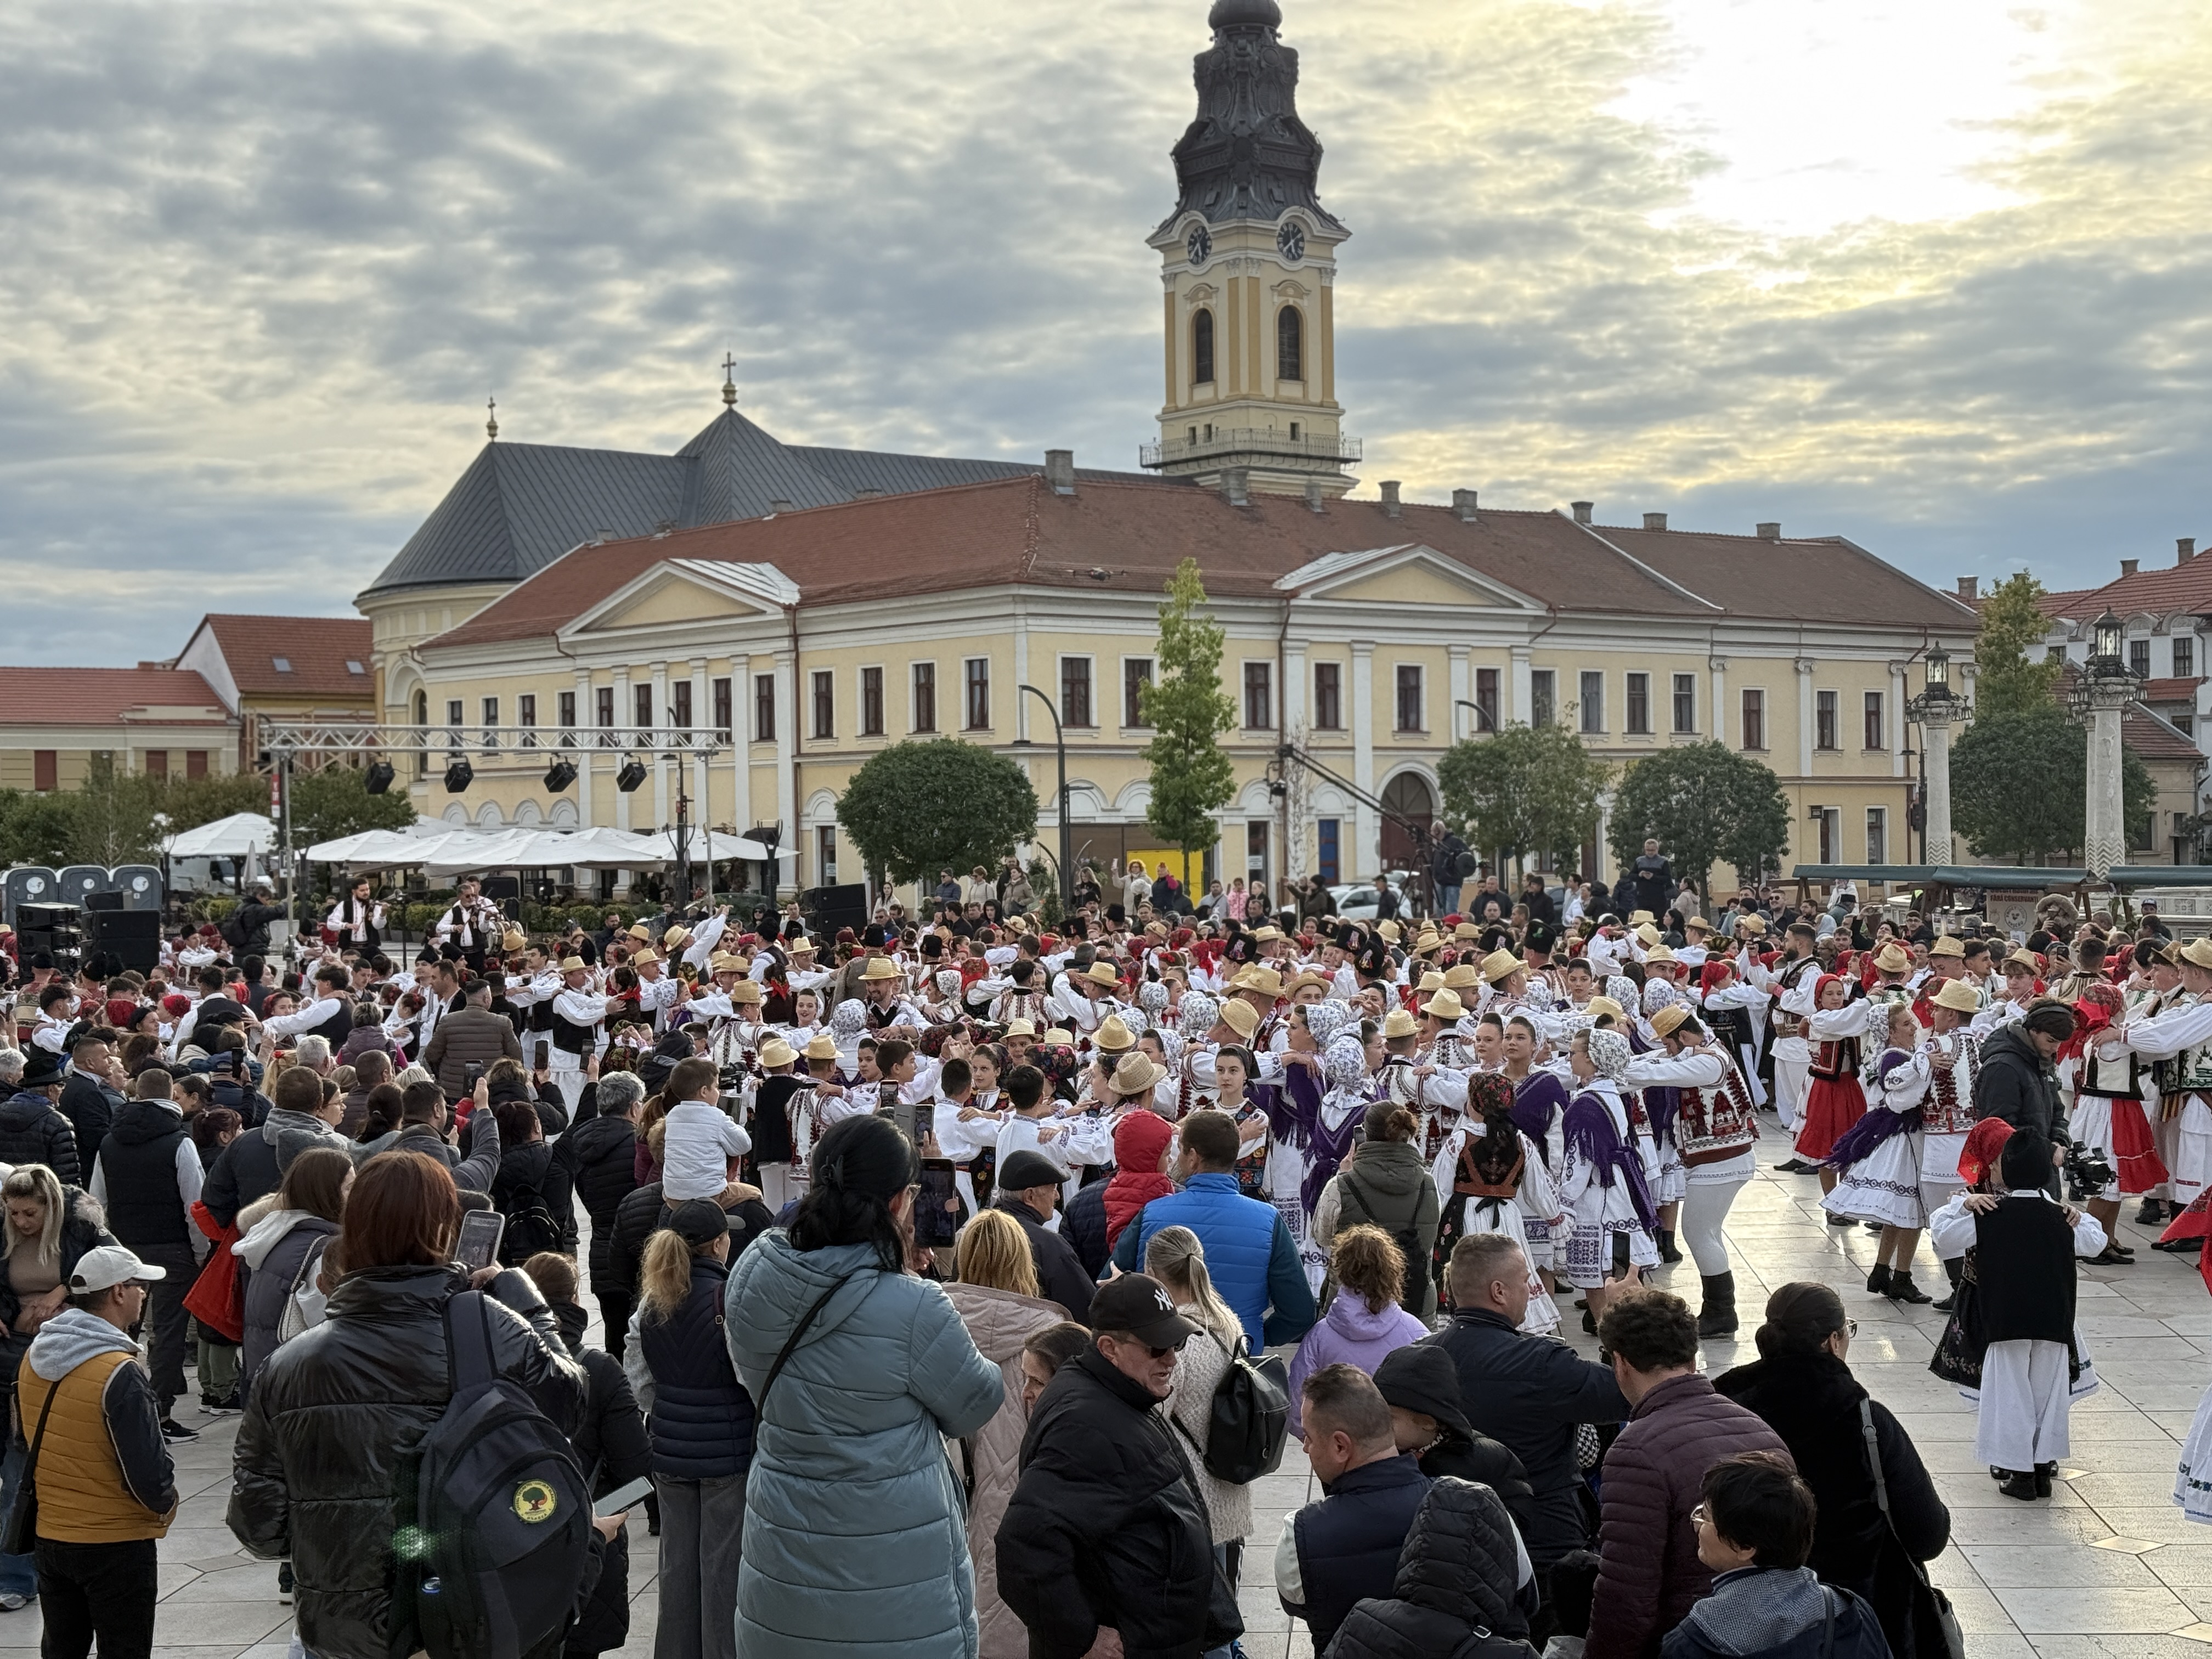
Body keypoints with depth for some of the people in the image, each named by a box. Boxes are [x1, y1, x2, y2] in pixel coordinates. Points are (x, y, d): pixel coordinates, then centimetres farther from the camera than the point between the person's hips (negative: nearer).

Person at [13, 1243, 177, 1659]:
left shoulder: (34, 1358, 1)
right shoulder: (120, 1373, -23)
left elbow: (29, 1440, 13)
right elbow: (148, 1469, -21)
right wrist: (165, 1505, -1)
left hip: (49, 1535, 7)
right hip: (116, 1543, -7)